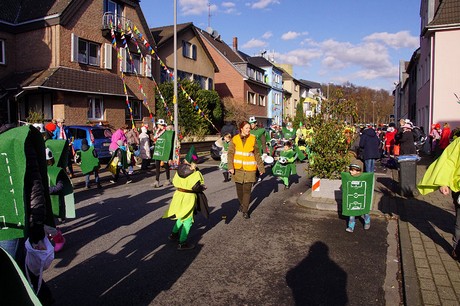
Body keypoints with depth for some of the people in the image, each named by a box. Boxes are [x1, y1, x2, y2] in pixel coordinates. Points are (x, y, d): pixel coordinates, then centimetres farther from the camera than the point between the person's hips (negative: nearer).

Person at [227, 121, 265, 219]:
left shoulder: (253, 139, -1)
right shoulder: (235, 139, -2)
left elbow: (257, 154, 5)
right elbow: (230, 153, -3)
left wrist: (261, 167, 6)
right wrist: (230, 167, -12)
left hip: (249, 168, -1)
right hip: (237, 168, 1)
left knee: (247, 189, -4)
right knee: (239, 188, 14)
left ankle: (245, 211, 3)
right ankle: (242, 203, 38)